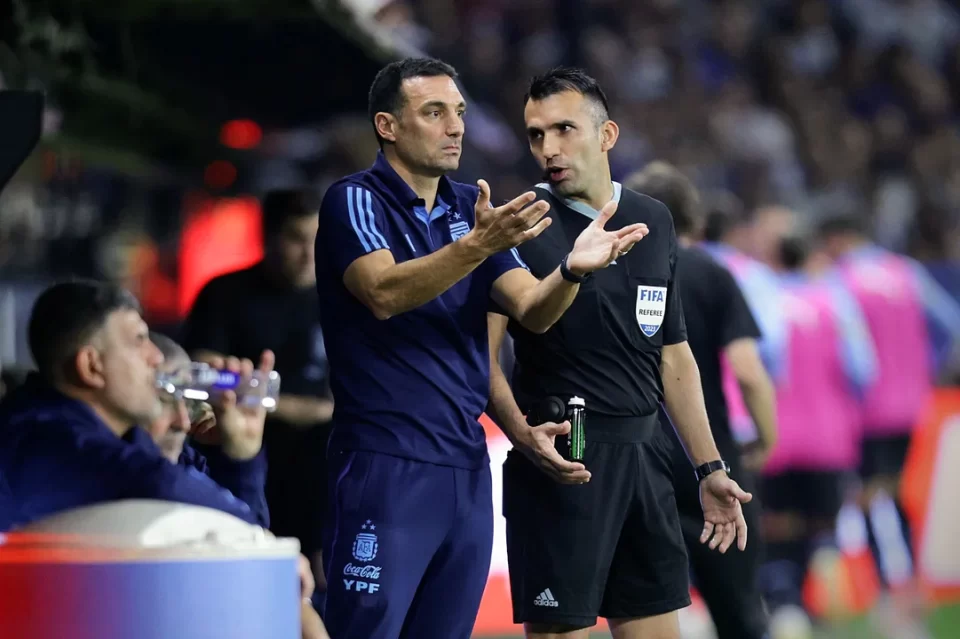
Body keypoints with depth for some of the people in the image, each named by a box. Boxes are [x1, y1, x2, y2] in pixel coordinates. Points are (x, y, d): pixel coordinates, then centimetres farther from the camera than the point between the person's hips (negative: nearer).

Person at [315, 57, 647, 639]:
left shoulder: (473, 208, 13)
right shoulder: (355, 199, -5)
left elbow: (532, 310, 3)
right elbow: (384, 294, -23)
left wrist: (571, 268, -19)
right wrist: (479, 245, -36)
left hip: (466, 464, 6)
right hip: (385, 463, -6)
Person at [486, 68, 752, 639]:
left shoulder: (654, 222, 12)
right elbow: (484, 353, -9)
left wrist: (709, 468, 15)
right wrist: (523, 435, -25)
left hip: (645, 458, 6)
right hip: (562, 463, -5)